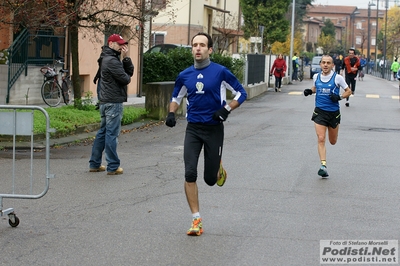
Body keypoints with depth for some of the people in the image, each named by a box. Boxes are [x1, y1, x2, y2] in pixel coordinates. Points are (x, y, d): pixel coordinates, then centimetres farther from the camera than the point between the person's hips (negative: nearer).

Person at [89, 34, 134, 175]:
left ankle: (94, 164, 19)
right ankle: (113, 167, -3)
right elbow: (125, 79, -18)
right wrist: (127, 77, 5)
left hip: (106, 102, 10)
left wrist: (126, 58, 0)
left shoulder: (113, 59, 19)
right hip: (113, 102, -10)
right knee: (112, 134, -6)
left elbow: (130, 72, 13)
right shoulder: (111, 60, -14)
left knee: (103, 133, 14)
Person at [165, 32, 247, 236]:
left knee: (210, 179, 2)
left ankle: (219, 170, 41)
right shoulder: (185, 75, 4)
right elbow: (176, 97, 20)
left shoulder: (220, 72, -7)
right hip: (193, 128, 2)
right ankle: (196, 219, -2)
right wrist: (171, 113, 0)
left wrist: (226, 109, -15)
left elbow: (241, 93, 0)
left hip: (214, 129, -2)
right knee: (190, 174, -12)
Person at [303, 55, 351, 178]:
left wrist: (339, 97, -18)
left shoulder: (337, 78, -7)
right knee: (321, 139, -13)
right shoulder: (316, 76, 2)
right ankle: (323, 166, -13)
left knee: (333, 141, 11)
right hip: (319, 112, 1)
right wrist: (309, 91, -1)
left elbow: (348, 91, 0)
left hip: (334, 112, -1)